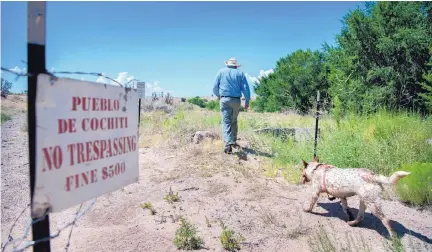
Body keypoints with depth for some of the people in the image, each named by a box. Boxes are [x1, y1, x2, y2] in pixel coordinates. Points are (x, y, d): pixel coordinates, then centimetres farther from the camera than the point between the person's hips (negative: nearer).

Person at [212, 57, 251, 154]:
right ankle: (233, 141, 28)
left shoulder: (221, 72, 9)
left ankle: (228, 144, -21)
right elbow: (246, 89, 1)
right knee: (234, 121, 20)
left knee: (226, 122, -5)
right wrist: (247, 102, 8)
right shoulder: (240, 73, 8)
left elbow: (215, 88, 8)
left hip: (224, 99, -1)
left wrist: (218, 96, 26)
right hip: (236, 100, 1)